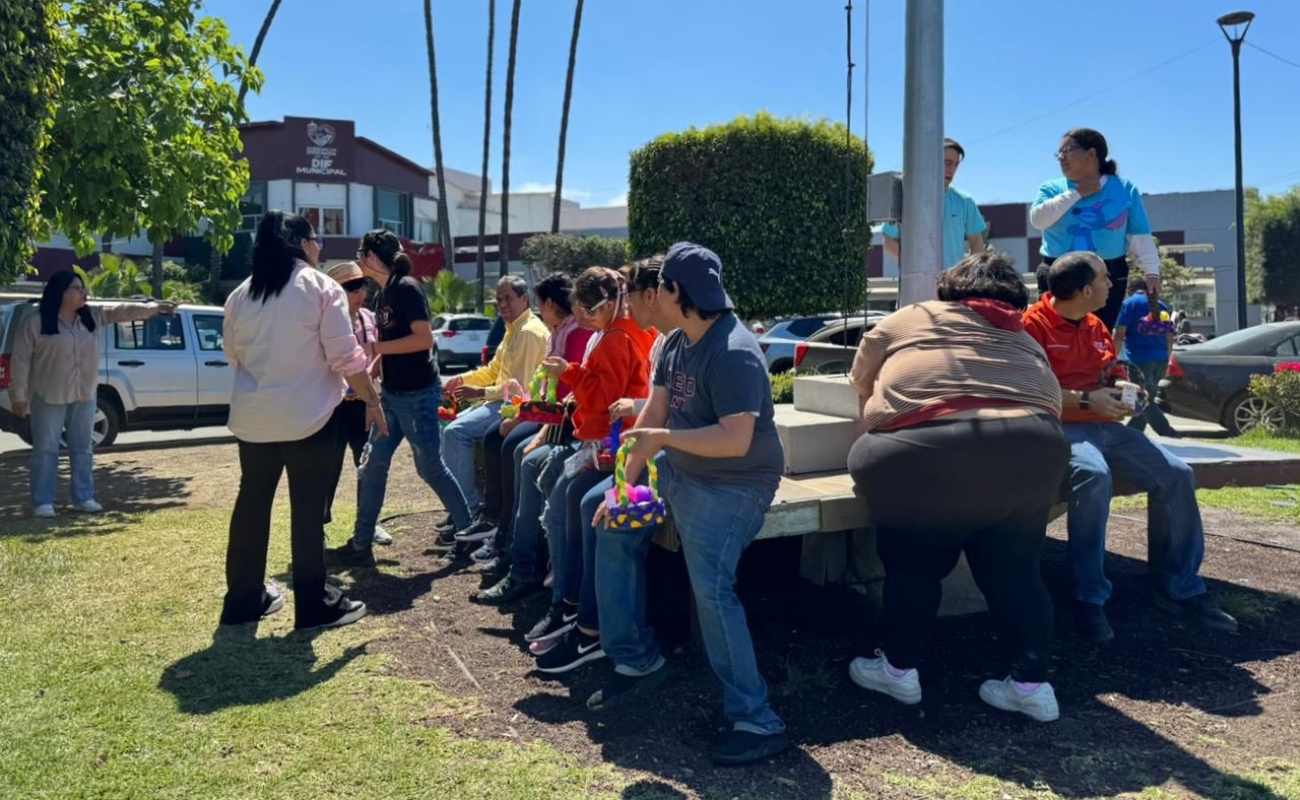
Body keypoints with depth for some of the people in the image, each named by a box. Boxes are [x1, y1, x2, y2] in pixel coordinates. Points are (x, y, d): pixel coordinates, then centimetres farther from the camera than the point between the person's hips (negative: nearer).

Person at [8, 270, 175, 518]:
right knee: (46, 450, 1)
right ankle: (42, 502, 9)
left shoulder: (94, 316, 5)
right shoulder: (35, 323, -9)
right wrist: (19, 394, -10)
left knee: (83, 448, 10)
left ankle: (83, 498, 19)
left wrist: (154, 308, -15)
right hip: (48, 396, -5)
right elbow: (21, 359, -8)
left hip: (84, 395, 5)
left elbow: (124, 311, -2)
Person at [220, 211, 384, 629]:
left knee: (252, 503, 14)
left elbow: (232, 354, 19)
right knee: (308, 510, 1)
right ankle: (315, 605, 9)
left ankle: (244, 599, 24)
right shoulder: (321, 287, -8)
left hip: (252, 418, 5)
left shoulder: (240, 295, 8)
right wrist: (372, 400, -3)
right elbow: (346, 357, -12)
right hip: (307, 417, -5)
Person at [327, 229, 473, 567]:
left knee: (430, 466, 3)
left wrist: (376, 347, -20)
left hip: (418, 394, -9)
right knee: (373, 465, 6)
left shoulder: (406, 288, -14)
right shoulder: (385, 293, 13)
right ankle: (361, 545, 12)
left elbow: (424, 339, -23)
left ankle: (467, 527, 22)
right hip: (392, 394, 9)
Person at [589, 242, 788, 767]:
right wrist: (624, 482, -1)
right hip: (679, 470, 10)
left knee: (711, 587, -22)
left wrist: (665, 438, -23)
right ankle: (636, 661, 21)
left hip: (733, 486, -10)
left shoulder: (733, 354, -25)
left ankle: (756, 721, -10)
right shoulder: (675, 343, 4)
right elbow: (652, 415, 4)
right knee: (614, 534, 12)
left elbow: (735, 440, -32)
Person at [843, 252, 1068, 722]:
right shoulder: (1026, 341, 29)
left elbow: (862, 381, 30)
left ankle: (899, 669, 25)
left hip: (929, 448, -3)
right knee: (1013, 566, 18)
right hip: (1031, 447, 4)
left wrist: (880, 428, 47)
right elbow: (1051, 402, 23)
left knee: (912, 561, 13)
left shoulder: (909, 320, 22)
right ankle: (1032, 683, 20)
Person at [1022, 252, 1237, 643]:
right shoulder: (1033, 324, -8)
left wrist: (1121, 393, 4)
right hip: (1059, 427, -8)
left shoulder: (1096, 328, 17)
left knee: (1176, 474, -7)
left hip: (1104, 425, 8)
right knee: (1094, 475, -37)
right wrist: (1085, 401, -18)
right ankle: (1089, 599, -27)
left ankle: (1181, 588, 7)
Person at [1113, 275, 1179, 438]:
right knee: (1146, 398, 15)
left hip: (1139, 359, -7)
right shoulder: (1161, 306, 16)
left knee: (1143, 400, -6)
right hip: (1160, 359, 7)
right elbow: (1169, 337, 18)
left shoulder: (1129, 303, -1)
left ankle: (1169, 435, -18)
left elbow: (1119, 334, -9)